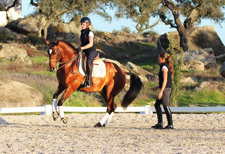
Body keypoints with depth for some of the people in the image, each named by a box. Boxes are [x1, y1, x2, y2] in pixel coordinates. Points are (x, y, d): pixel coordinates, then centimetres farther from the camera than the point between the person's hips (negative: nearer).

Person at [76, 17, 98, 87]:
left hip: (92, 52, -9)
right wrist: (78, 48, -1)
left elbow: (90, 44, -21)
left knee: (88, 62, -34)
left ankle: (89, 81, -31)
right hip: (85, 52, 9)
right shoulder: (82, 33, 12)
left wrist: (81, 48, -29)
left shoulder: (90, 33, -12)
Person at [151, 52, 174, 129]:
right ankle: (160, 123, 11)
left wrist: (161, 91, -21)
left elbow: (165, 80, -18)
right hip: (167, 89, 10)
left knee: (166, 106, -6)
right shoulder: (166, 67, 17)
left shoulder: (164, 67, -12)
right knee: (157, 105, 13)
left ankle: (170, 124, -3)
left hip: (165, 88, -10)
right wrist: (157, 87, 24)